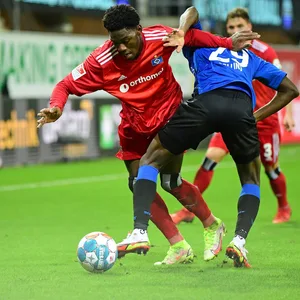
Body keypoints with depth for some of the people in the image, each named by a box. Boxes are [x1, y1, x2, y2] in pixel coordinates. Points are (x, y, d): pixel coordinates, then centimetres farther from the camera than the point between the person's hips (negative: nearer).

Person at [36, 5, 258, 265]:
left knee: (170, 182, -7)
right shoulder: (101, 61, -24)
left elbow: (192, 36, -3)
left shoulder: (161, 38, -23)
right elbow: (66, 85, -18)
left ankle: (212, 226, 19)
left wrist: (228, 44, -9)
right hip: (135, 126, 2)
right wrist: (56, 108, -38)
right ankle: (179, 247, 4)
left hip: (170, 116, -2)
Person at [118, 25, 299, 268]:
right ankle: (239, 241, 0)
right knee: (251, 181, 25)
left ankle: (140, 231, -5)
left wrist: (181, 33, 8)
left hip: (206, 102, -2)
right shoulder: (250, 59, 39)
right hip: (242, 107, 2)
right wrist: (256, 117, 30)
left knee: (151, 160, 15)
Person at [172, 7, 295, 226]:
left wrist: (288, 113, -14)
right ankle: (189, 210, -9)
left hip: (264, 120, -3)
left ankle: (284, 209, 35)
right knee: (211, 157, -13)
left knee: (271, 167, 7)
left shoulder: (265, 52, -10)